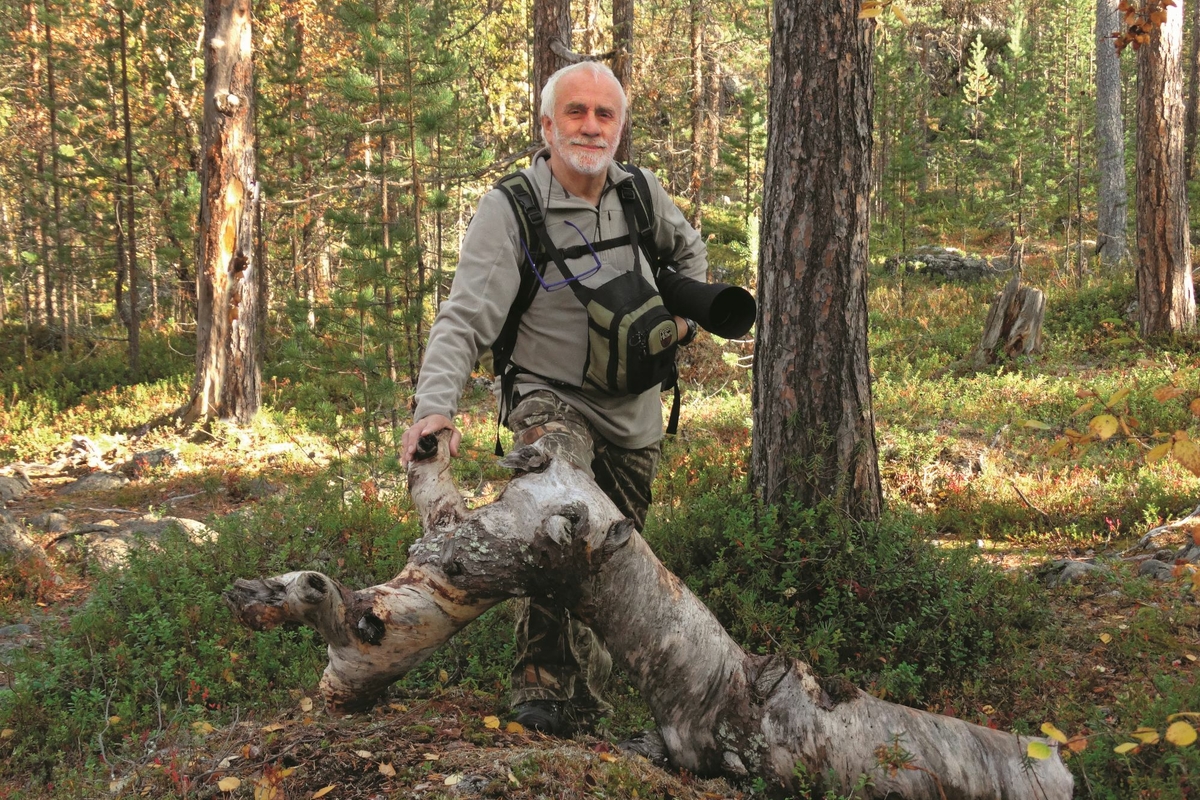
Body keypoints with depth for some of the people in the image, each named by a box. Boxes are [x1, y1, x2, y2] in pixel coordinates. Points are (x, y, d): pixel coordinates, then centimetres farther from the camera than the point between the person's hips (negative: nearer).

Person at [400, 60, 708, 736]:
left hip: (636, 413, 6)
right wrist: (435, 406, -41)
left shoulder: (644, 194, -1)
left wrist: (685, 313, 8)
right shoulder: (509, 210, -17)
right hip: (553, 398, -5)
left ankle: (586, 704, 34)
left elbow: (689, 249, 23)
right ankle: (541, 684, -27)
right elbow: (465, 319, -26)